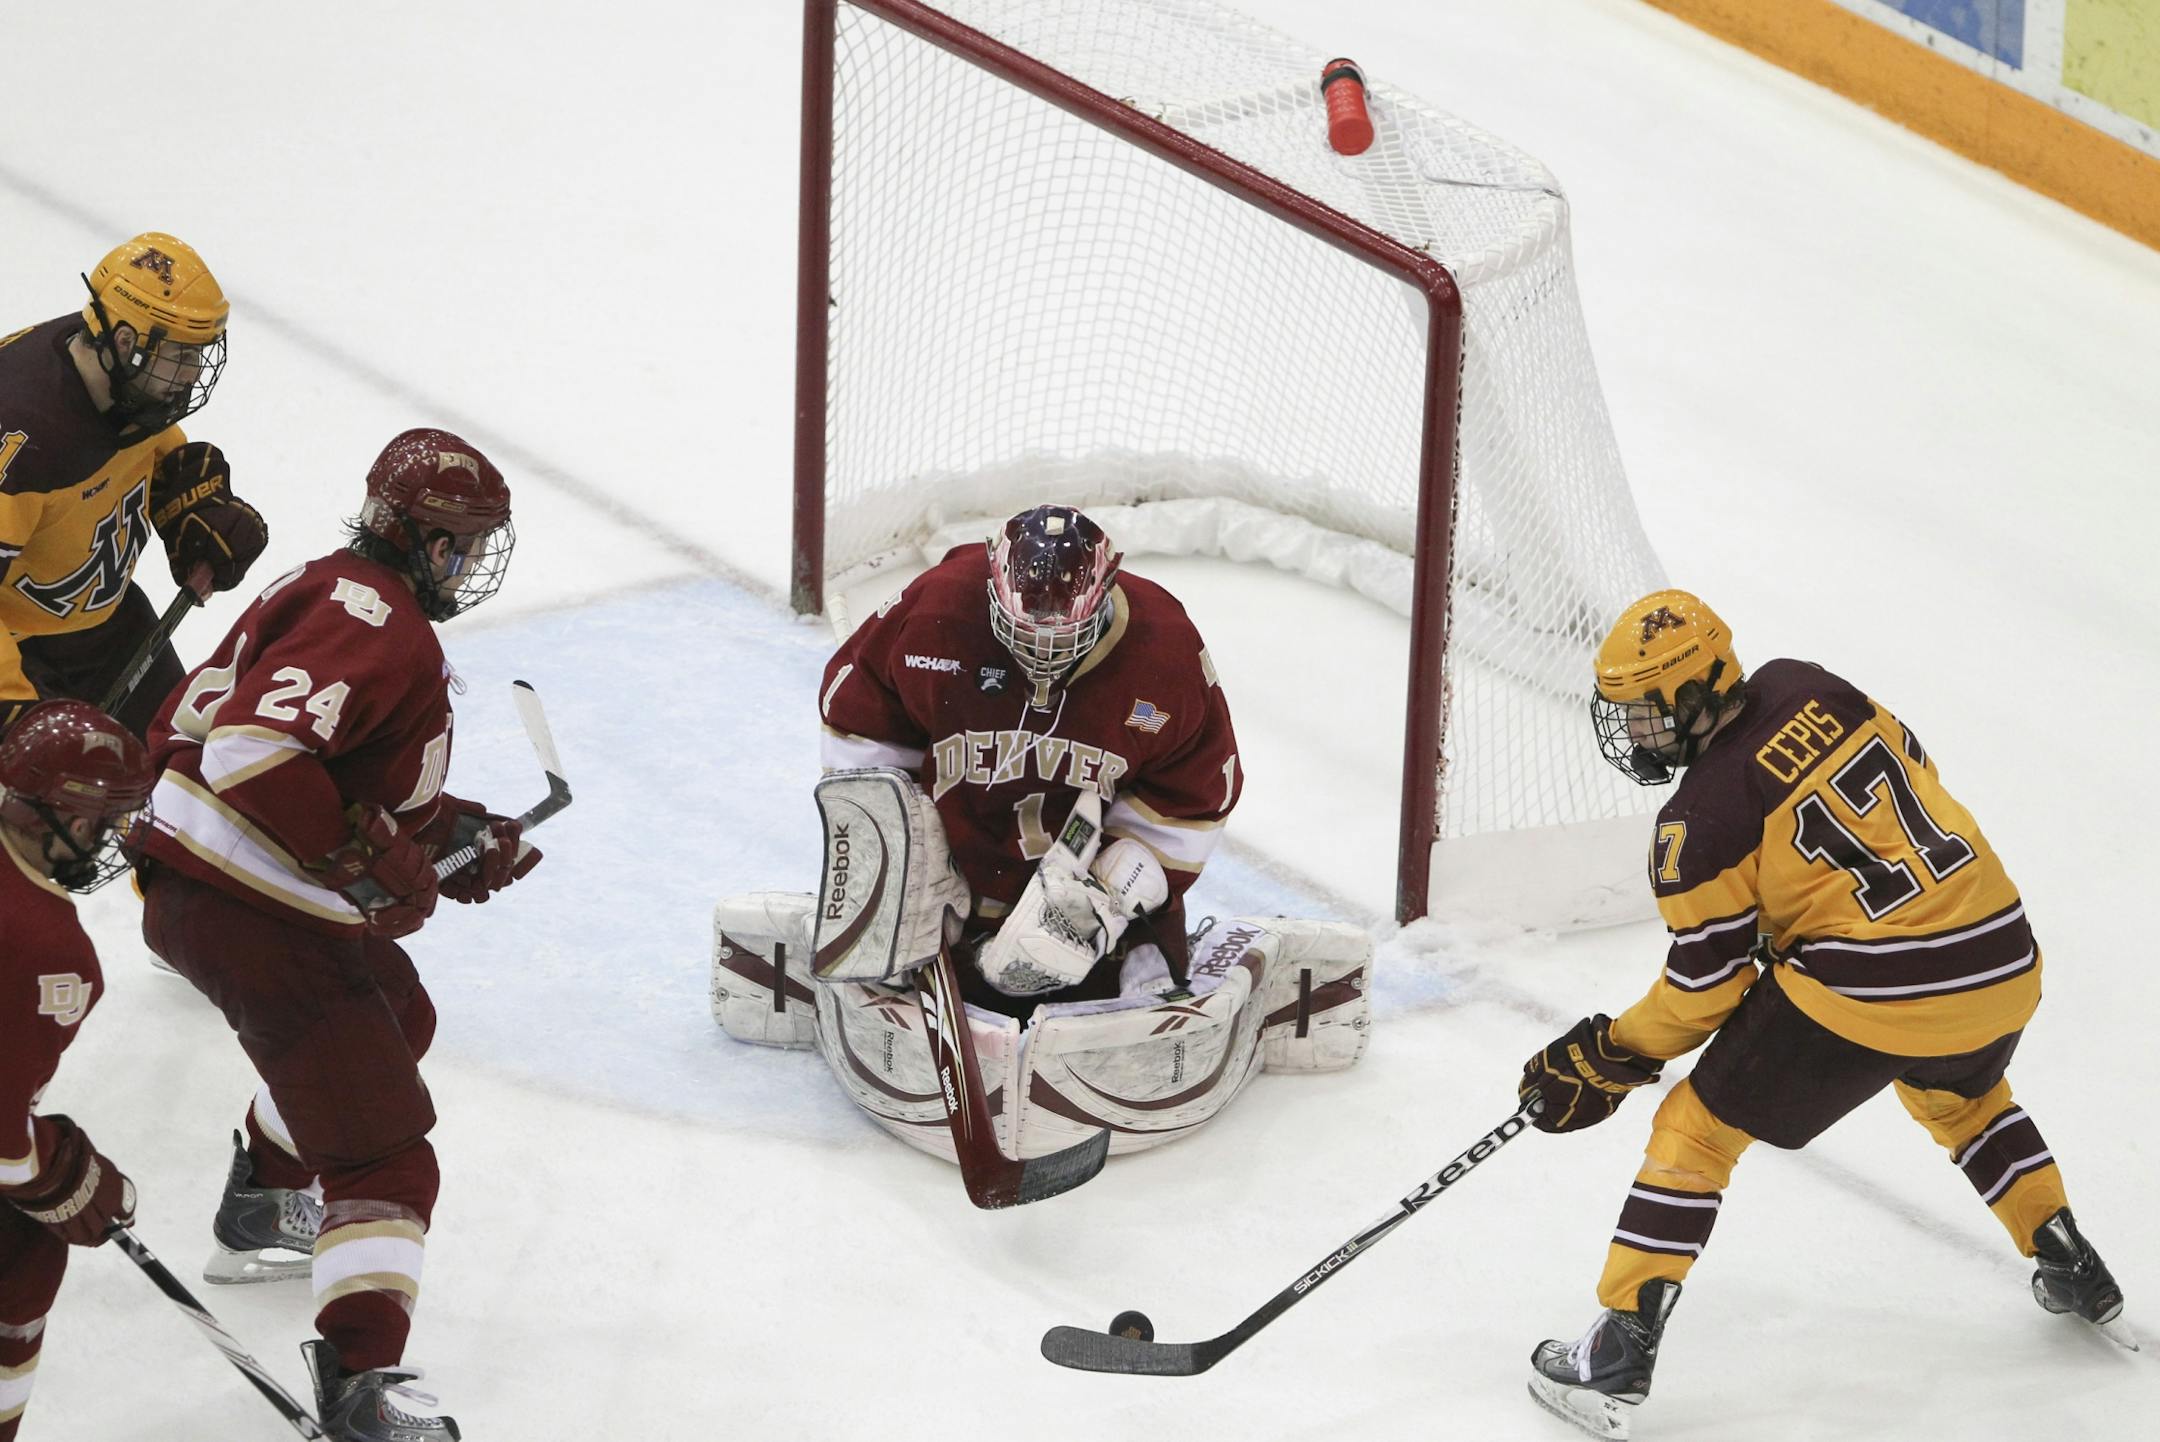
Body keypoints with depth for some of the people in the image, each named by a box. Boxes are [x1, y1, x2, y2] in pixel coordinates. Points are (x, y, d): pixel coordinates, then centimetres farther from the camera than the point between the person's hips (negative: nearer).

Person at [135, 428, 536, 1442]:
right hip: (252, 923, -11)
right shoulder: (371, 624, -19)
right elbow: (254, 750, -32)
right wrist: (372, 859, -27)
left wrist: (452, 833, 12)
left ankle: (259, 1208, 49)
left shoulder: (344, 598, 15)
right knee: (383, 1156, -11)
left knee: (395, 1018, 36)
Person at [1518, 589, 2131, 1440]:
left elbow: (1704, 988, -5)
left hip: (1870, 991, -7)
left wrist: (1611, 1058, 8)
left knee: (1699, 1125, 6)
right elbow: (1914, 770, 21)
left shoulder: (1701, 818, -9)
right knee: (1959, 1092, 39)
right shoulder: (1805, 690, 7)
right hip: (2002, 960, 7)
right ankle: (2075, 1275, 44)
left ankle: (1620, 1351, 1)